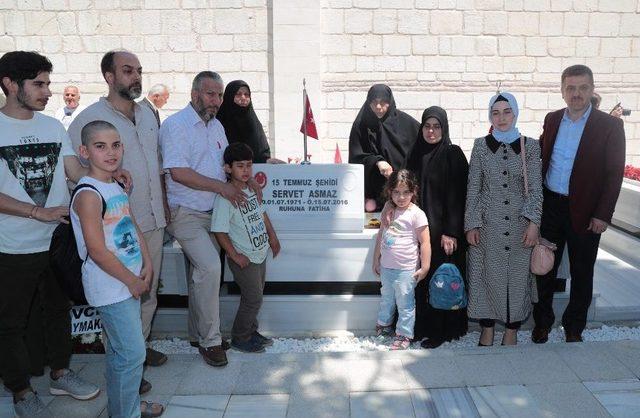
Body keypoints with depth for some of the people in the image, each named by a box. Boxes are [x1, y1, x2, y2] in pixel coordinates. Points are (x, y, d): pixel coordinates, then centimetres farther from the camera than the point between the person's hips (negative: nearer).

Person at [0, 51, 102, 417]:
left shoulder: (54, 126, 5)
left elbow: (76, 172, 4)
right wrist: (39, 212, -19)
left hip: (59, 240, 5)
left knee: (59, 310, 19)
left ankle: (60, 373, 38)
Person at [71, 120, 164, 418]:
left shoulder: (116, 187, 9)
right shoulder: (88, 194, -19)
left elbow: (134, 228, 15)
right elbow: (97, 252, -21)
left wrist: (147, 265, 2)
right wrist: (132, 281, -13)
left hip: (130, 281, 9)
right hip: (109, 287, -9)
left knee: (121, 349, 20)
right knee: (132, 353, -2)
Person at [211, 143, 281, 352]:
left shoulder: (252, 189, 4)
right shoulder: (225, 198, -20)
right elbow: (219, 231, -20)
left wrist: (272, 237, 20)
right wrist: (235, 256, -19)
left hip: (260, 254, 8)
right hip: (244, 259, -8)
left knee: (255, 296, 17)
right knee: (253, 298, -2)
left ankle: (251, 332, 34)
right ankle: (240, 338, 16)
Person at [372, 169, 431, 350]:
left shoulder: (416, 214, -13)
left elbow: (425, 242, -12)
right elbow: (380, 236, 14)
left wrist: (424, 268, -12)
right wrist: (376, 260, 17)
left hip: (406, 269, -6)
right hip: (386, 267, 6)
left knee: (405, 302, 4)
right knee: (386, 298, 22)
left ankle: (404, 335, 18)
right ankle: (383, 325, 41)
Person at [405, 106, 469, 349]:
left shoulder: (453, 154, -6)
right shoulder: (417, 154, 9)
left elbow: (457, 195, -10)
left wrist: (451, 233, -16)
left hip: (443, 228, -5)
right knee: (421, 278, 7)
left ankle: (442, 331, 14)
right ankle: (421, 327, 20)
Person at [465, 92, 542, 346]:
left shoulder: (530, 146, 1)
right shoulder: (481, 145, 2)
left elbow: (535, 187, 0)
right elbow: (473, 187, 1)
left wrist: (533, 222, -10)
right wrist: (471, 225, -2)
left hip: (520, 223, 0)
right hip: (488, 222, 0)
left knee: (518, 275, 6)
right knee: (487, 275, 6)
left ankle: (511, 330, 23)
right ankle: (487, 328, 22)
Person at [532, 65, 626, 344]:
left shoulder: (609, 126, -6)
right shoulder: (552, 120, 6)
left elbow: (614, 174, -8)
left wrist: (603, 215, -12)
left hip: (585, 212, -3)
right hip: (550, 207, 3)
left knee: (581, 273, 10)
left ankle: (574, 328, 27)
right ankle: (542, 323, 27)